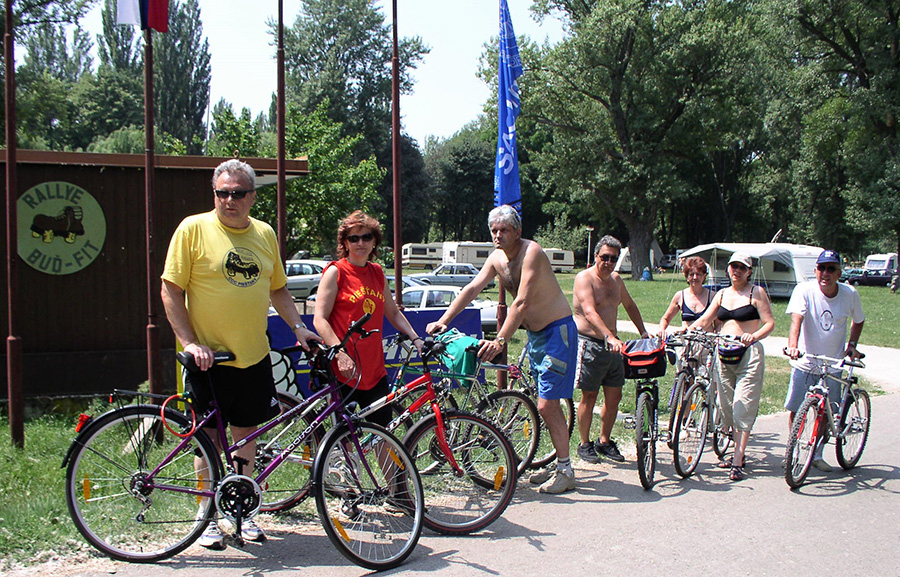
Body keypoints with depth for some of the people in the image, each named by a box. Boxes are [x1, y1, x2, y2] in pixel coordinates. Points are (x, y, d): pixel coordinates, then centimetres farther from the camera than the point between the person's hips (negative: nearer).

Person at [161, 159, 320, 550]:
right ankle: (208, 517, 20)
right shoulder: (193, 229, -7)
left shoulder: (264, 234, 8)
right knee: (210, 438, 5)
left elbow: (278, 288, 18)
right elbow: (171, 291, -7)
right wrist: (189, 342, -15)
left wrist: (298, 327, 5)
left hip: (253, 356, 4)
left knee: (246, 434, 11)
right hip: (209, 357, -4)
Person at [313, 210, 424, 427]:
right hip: (344, 369, -6)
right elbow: (320, 319, -12)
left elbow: (393, 313, 21)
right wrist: (341, 355, -22)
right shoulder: (335, 272, -5)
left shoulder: (377, 273, 13)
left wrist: (416, 339, 8)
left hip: (374, 369, 6)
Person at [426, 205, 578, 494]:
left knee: (546, 405, -10)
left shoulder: (531, 252, -23)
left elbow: (522, 302, -31)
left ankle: (566, 472, -1)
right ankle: (560, 464, 24)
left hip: (557, 330, -8)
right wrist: (442, 321, -10)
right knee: (547, 403, 13)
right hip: (534, 332, 8)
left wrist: (500, 340, -38)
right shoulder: (497, 258, 3)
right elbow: (471, 289, 0)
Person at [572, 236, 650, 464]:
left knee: (614, 396, 8)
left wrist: (643, 332, 20)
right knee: (589, 396, -1)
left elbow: (629, 305, 29)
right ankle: (584, 444, 12)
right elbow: (590, 313, -26)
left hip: (611, 345, 7)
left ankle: (604, 441, 23)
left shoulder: (616, 279, 12)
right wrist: (610, 337, -38)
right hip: (589, 343, -7)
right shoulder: (584, 278, -12)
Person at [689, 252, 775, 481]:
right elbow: (704, 320, 11)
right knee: (727, 406, 8)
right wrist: (685, 331, -6)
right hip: (724, 354, 6)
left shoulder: (756, 292, 1)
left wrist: (755, 336, -25)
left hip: (749, 354, -6)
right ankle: (739, 453, 23)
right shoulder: (722, 294, 16)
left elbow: (769, 322, -6)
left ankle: (738, 463, -10)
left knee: (742, 407, -10)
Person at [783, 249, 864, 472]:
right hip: (804, 363, -2)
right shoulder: (804, 290, -14)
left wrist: (852, 344, 2)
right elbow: (796, 319, -29)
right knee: (796, 412, -1)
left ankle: (817, 455, 27)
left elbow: (858, 320, 15)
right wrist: (792, 345, -45)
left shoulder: (850, 294, -5)